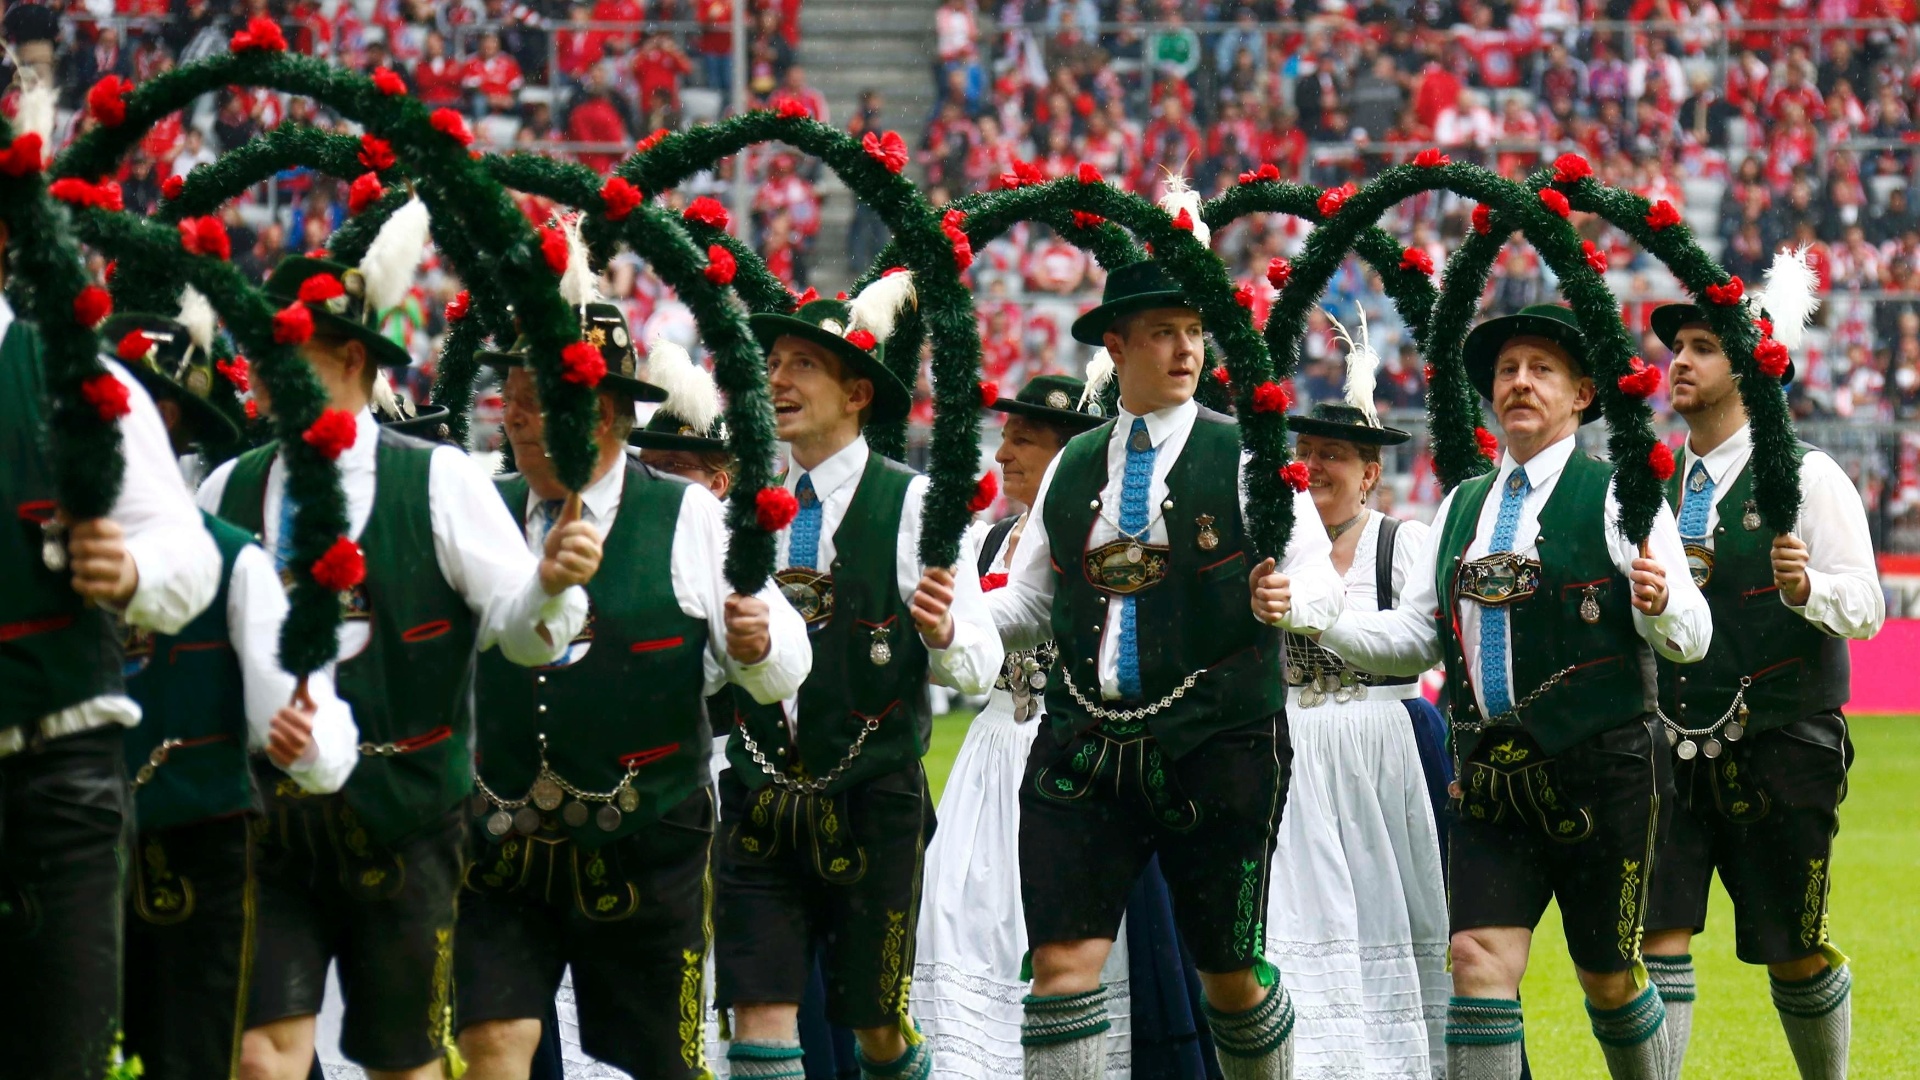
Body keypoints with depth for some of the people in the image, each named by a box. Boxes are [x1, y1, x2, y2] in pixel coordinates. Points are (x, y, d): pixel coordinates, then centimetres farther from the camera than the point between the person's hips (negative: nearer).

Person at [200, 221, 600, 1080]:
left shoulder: (437, 481, -2)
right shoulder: (230, 491, 5)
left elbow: (522, 630, -8)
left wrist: (552, 583, -28)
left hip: (399, 818, -1)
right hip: (267, 815, 1)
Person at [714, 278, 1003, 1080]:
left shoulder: (911, 504, -5)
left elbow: (979, 669, -8)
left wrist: (941, 633, -28)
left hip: (872, 803, -3)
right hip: (760, 799, 3)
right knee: (759, 1016, -7)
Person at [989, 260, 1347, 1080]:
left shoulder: (1247, 458, 1)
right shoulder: (1071, 470, 12)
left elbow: (1318, 582, -6)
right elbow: (1028, 605, 16)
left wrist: (1285, 600, -29)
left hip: (1219, 747, -3)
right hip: (1082, 744, 3)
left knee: (1229, 975, 6)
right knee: (1062, 965, -9)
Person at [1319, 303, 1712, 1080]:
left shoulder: (1618, 497, -2)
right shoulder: (1462, 508, 14)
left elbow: (1690, 637, -7)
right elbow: (1413, 636, 15)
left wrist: (1661, 604, -30)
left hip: (1600, 772, -4)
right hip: (1491, 776, 4)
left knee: (1608, 978, 6)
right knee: (1479, 958, -9)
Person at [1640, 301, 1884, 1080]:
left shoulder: (1806, 477, -4)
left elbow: (1865, 606, -10)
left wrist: (1805, 588, -31)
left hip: (1780, 752, -4)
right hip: (1672, 751, 4)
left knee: (1795, 957, 5)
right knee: (1656, 941, -8)